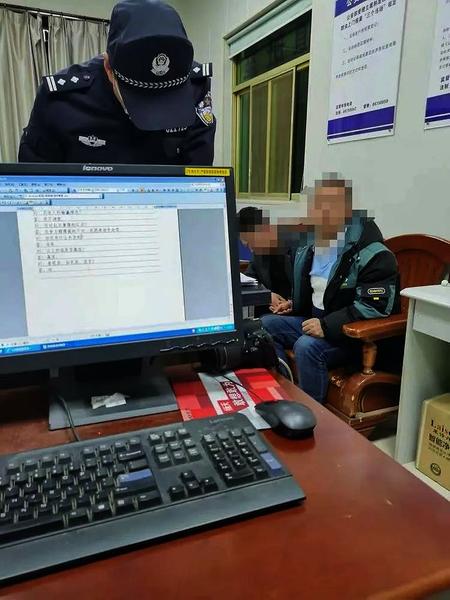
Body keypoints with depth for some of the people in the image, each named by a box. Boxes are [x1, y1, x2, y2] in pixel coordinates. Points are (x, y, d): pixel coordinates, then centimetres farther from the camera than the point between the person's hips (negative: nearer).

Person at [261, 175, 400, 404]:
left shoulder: (372, 254, -18)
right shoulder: (310, 247, 9)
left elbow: (376, 305, -25)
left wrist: (327, 325, -30)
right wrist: (294, 304, 7)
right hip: (314, 320, 9)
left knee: (307, 346, -32)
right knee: (265, 325, -3)